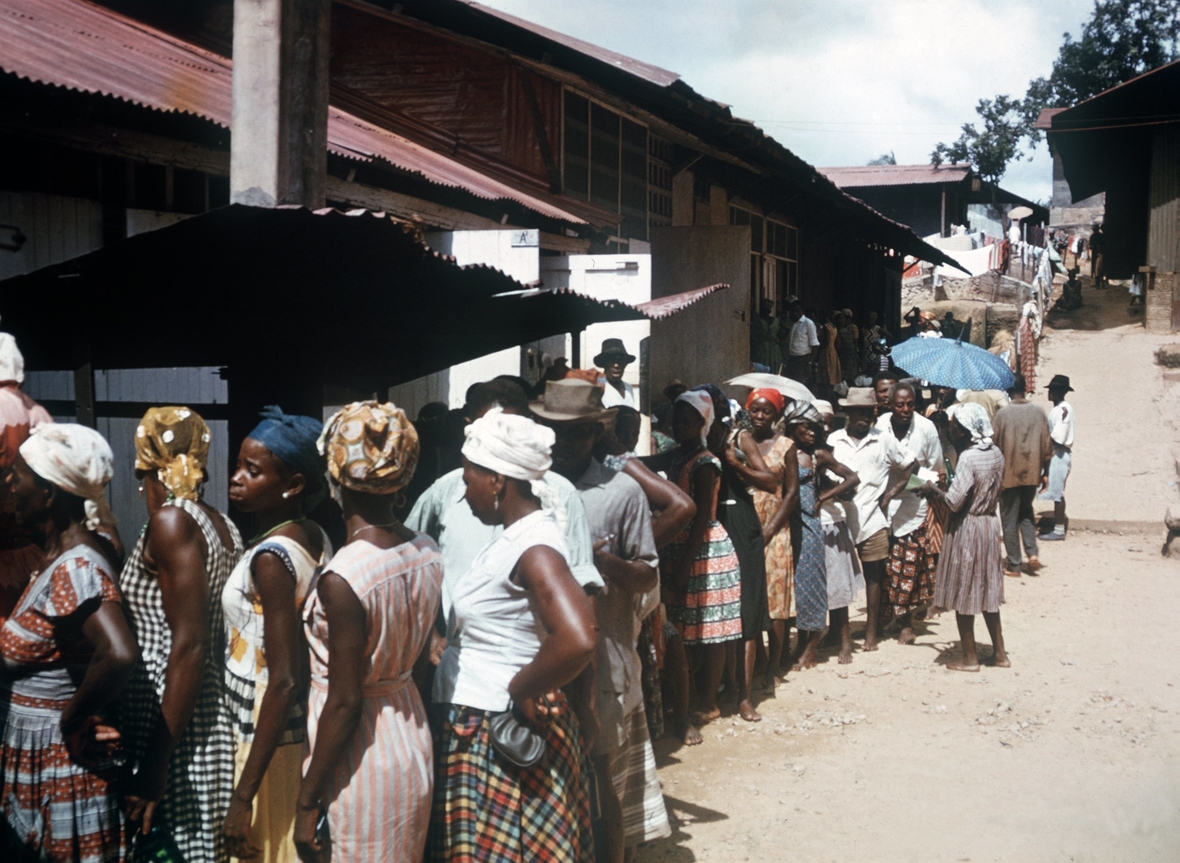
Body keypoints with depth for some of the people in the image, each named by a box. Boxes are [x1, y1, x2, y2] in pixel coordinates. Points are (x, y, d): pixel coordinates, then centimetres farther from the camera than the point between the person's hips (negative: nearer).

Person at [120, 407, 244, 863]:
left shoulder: (170, 521, -13)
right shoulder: (221, 524, 9)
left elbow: (188, 645, -19)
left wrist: (155, 765, -20)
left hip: (174, 722, -8)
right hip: (214, 717, 8)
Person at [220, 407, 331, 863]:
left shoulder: (270, 557, -21)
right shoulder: (316, 539, 2)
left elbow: (284, 682, -25)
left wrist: (243, 797, -24)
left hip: (272, 738, -8)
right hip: (306, 733, 8)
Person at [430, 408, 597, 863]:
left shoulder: (534, 547, -21)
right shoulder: (516, 534, 7)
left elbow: (578, 640, -36)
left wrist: (520, 692, -23)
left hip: (505, 741, -9)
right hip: (477, 733, 9)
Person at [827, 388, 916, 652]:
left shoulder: (883, 440, 3)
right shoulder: (833, 440, 2)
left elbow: (911, 464, 10)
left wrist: (891, 493, 2)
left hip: (872, 521, 0)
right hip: (840, 519, 0)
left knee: (873, 576, 7)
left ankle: (872, 632, 16)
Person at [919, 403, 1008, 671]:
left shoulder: (968, 458, -21)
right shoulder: (996, 453, 2)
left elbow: (955, 501, -23)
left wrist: (935, 489, -4)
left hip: (966, 528, -8)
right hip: (990, 522, 8)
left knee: (963, 594, 4)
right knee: (987, 591, 17)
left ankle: (970, 657, 11)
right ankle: (999, 653, 21)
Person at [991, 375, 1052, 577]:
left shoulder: (1002, 414, -10)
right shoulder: (1038, 412, -1)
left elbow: (995, 444, -5)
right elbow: (1047, 445, 2)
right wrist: (1045, 472, 12)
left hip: (1009, 474, -4)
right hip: (1032, 473, 4)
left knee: (1009, 519, 6)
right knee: (1026, 512, 23)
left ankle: (1014, 566, 8)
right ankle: (1032, 552, 6)